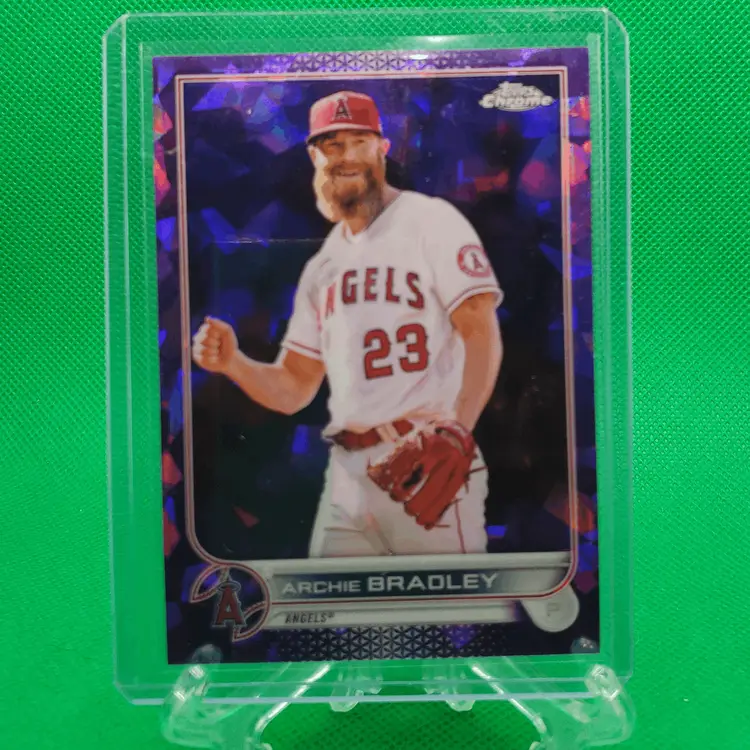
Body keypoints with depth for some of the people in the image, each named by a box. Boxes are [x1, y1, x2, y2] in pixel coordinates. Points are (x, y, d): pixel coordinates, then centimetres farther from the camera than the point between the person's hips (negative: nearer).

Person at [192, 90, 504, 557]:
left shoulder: (430, 219, 1)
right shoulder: (322, 264, 16)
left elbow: (483, 334, -8)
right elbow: (294, 389, 16)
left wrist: (458, 430, -22)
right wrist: (233, 363, -2)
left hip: (430, 464, -5)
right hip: (348, 478, 5)